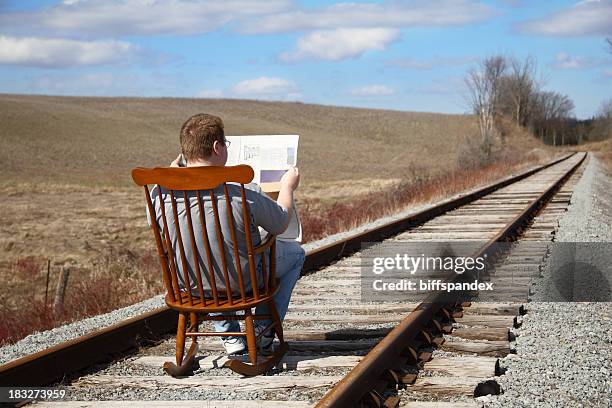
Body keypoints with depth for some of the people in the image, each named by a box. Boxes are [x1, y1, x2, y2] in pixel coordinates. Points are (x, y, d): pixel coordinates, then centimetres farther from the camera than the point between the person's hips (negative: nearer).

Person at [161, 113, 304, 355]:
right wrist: (287, 187, 8)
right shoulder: (245, 194, -29)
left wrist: (173, 168, 17)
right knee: (295, 253, 23)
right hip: (241, 283, -3)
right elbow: (281, 224, -11)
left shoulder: (161, 194, -18)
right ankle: (264, 330, 26)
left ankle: (229, 336, 34)